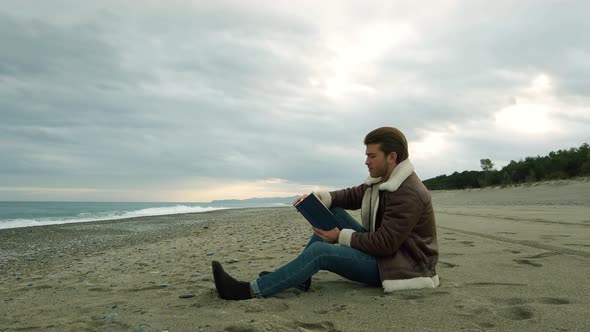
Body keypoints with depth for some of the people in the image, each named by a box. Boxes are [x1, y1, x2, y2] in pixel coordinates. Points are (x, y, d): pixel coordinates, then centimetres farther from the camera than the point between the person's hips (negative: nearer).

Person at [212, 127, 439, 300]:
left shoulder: (409, 195, -25)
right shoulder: (384, 179, 5)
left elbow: (385, 244, -28)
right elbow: (352, 195, 11)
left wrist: (341, 236, -19)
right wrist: (320, 198, -8)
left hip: (399, 264, -9)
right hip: (381, 248, 9)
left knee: (320, 251, -25)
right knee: (333, 211, 1)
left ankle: (249, 291, -23)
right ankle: (299, 277, -2)